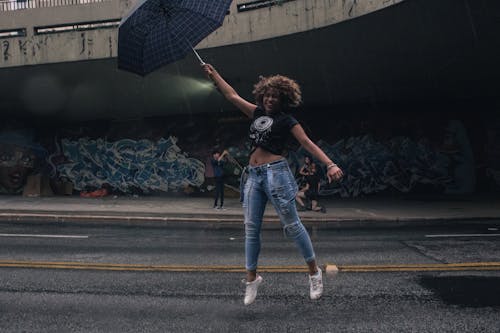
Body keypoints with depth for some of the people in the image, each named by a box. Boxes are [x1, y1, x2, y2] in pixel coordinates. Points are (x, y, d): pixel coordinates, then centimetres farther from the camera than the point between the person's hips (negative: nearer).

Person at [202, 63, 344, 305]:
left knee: (291, 224, -4)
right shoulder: (258, 113, 18)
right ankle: (251, 278, 14)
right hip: (254, 175, 6)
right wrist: (214, 75, 31)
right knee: (251, 228, 5)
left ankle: (314, 272, 8)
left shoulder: (287, 120, 2)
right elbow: (232, 96, 26)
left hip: (275, 172, -6)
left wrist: (330, 164, -18)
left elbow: (307, 143, -6)